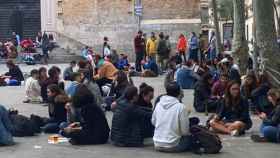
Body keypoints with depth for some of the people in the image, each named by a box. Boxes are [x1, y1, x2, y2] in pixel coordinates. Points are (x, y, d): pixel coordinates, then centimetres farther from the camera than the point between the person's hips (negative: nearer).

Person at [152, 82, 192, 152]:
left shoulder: (158, 104, -1)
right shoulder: (181, 107, -16)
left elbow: (153, 122, 11)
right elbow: (185, 131, -11)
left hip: (157, 145, 5)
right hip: (172, 146, -5)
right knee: (190, 137, 20)